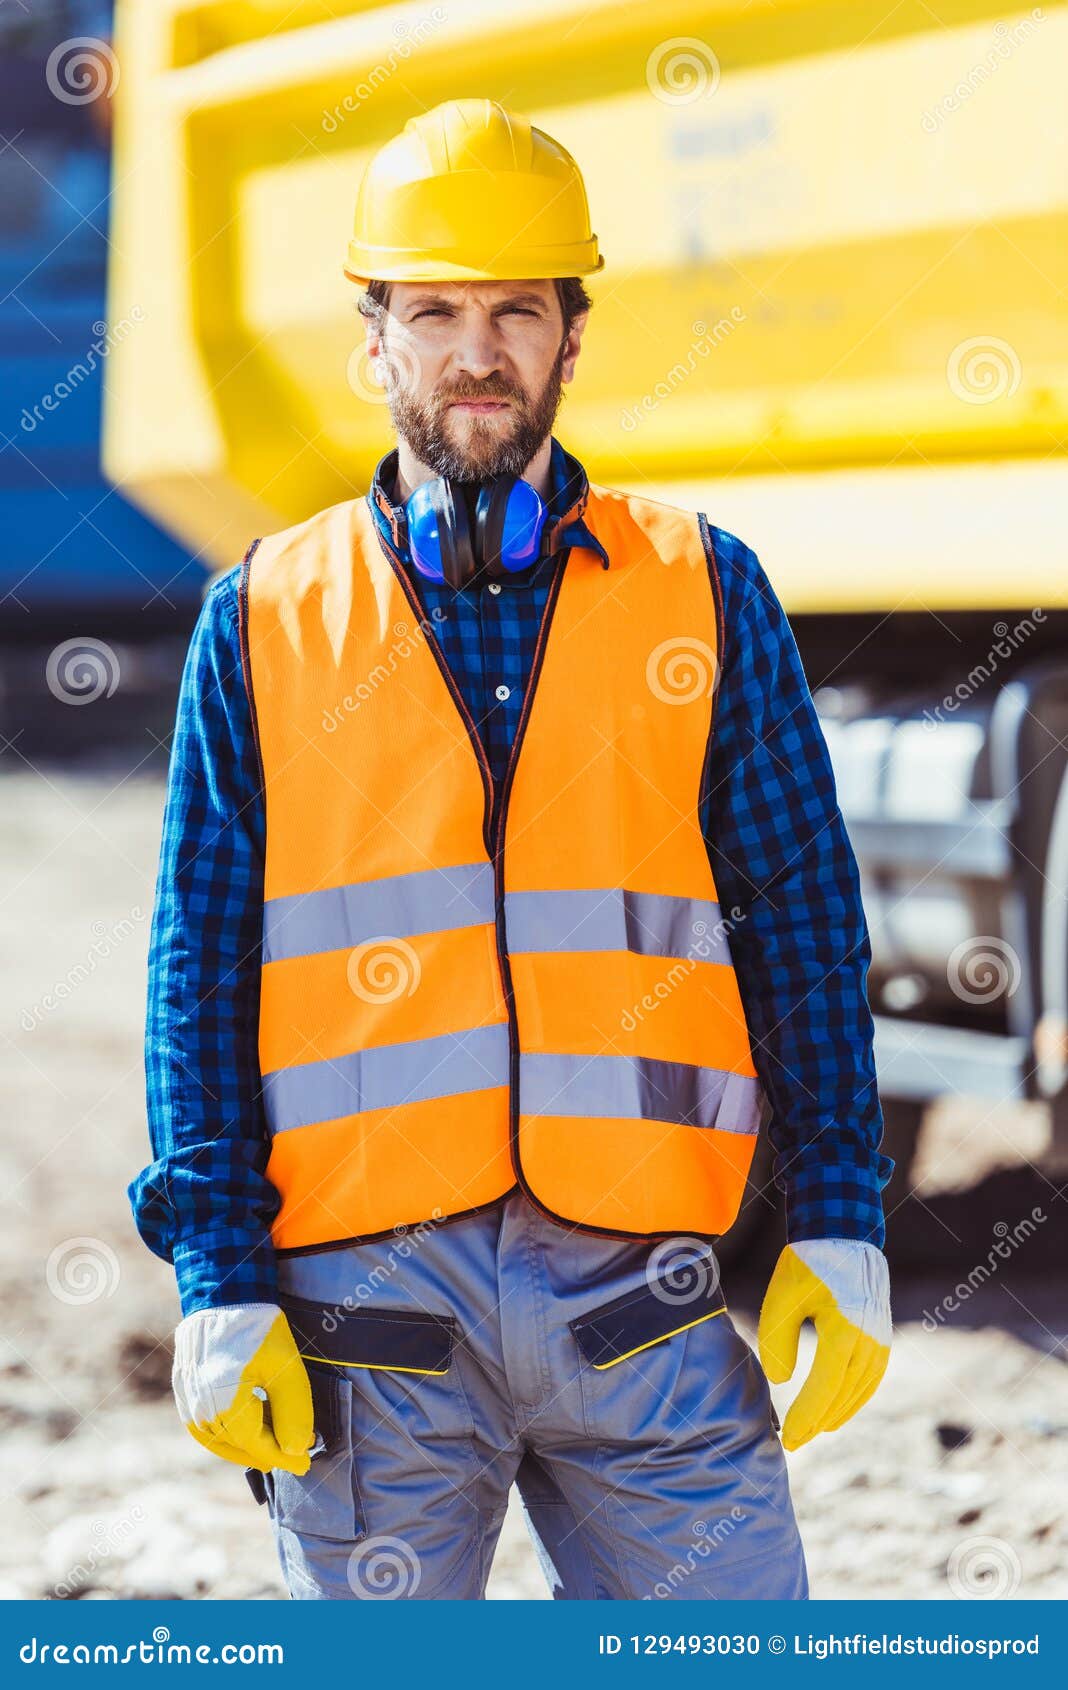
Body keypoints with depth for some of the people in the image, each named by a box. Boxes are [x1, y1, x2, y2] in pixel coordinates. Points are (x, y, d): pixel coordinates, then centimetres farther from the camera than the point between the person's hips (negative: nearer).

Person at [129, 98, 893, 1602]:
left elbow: (805, 922, 10)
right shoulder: (265, 620, 10)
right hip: (365, 1302, 0)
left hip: (639, 1302, 0)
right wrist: (218, 1283, -1)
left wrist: (838, 1225, 2)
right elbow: (202, 966, 8)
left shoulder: (704, 591, 10)